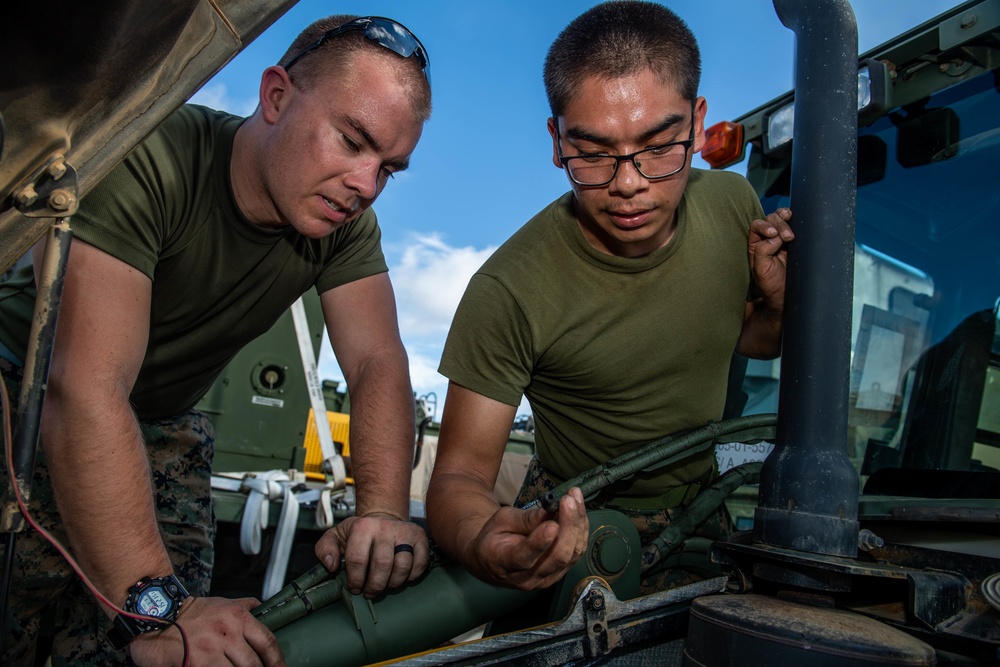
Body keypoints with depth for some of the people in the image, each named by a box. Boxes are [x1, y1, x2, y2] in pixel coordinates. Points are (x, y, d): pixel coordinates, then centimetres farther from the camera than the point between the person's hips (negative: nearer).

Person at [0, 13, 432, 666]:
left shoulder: (347, 225, -13)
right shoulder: (146, 162, -31)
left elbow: (379, 363, -21)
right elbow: (87, 390, -38)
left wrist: (384, 510, -39)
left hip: (165, 429, 4)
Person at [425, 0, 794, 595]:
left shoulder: (734, 205, -12)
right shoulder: (509, 293, -29)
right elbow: (461, 474, -24)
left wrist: (778, 301, -16)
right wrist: (480, 542, -47)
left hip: (700, 508, 4)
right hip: (573, 529, -3)